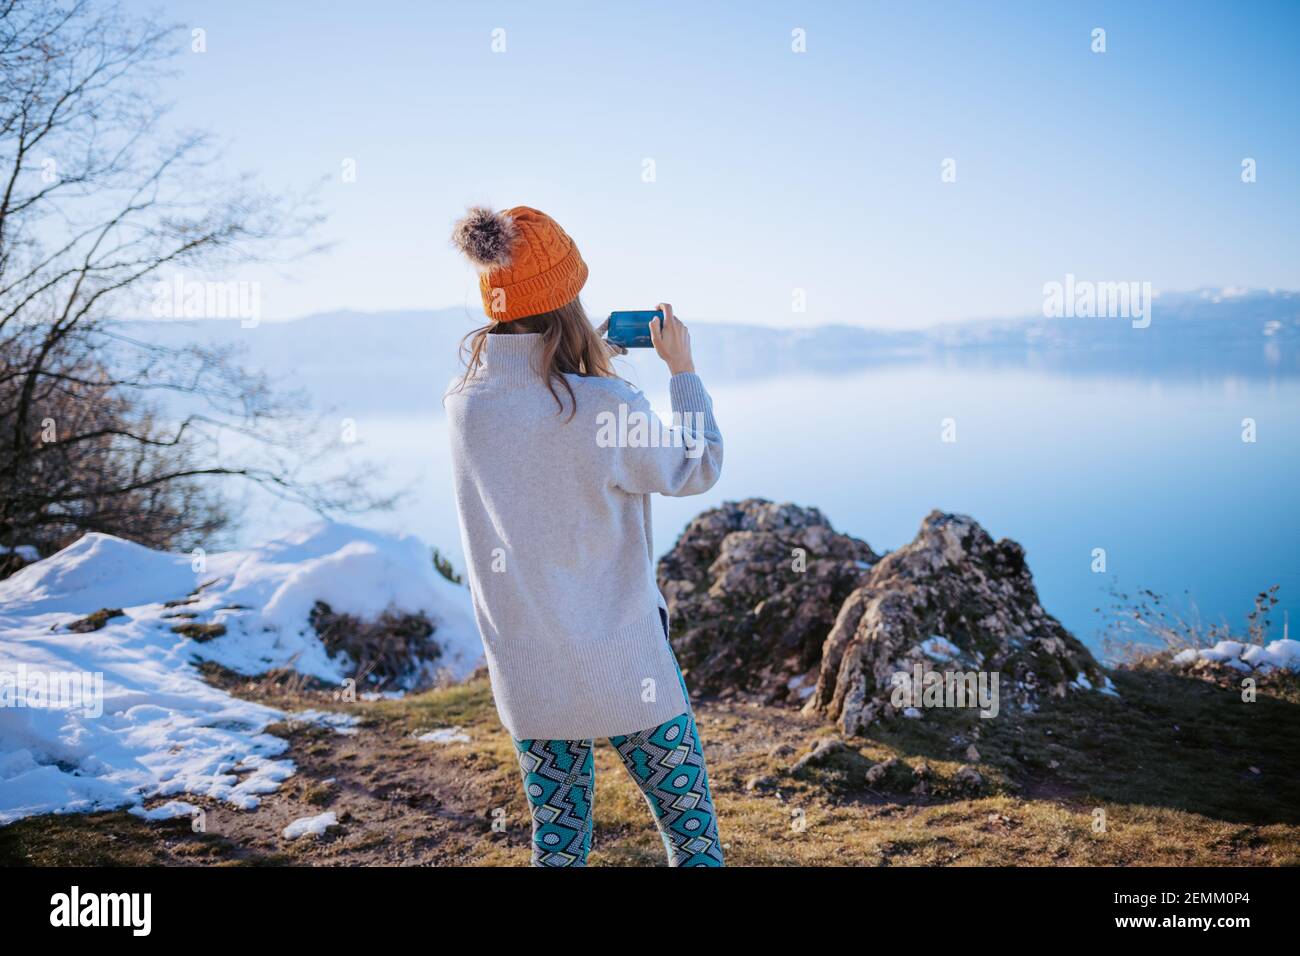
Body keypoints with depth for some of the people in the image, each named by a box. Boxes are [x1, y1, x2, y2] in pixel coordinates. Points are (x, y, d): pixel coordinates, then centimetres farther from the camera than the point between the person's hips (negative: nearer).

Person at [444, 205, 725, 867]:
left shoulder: (463, 404, -7)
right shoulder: (606, 408, -22)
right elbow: (700, 467, -5)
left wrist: (585, 364, 15)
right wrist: (681, 368, 6)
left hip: (525, 675, 5)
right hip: (623, 671, -5)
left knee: (556, 840, 19)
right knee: (691, 829, 14)